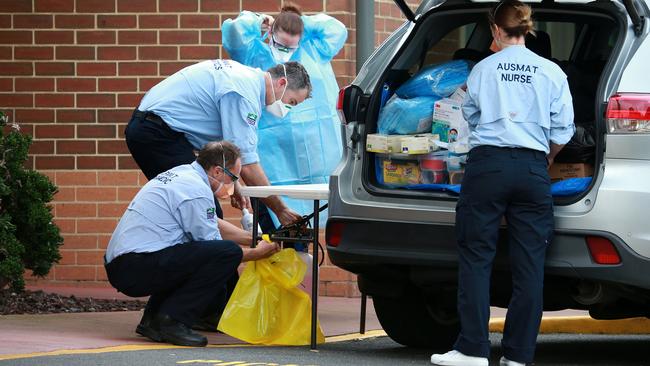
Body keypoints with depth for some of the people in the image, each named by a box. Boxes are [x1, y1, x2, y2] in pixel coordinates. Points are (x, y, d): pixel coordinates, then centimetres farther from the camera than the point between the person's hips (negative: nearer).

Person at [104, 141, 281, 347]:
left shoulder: (179, 175, 20)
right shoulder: (197, 191, -10)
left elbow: (209, 224, 32)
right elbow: (215, 248, -5)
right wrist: (256, 253, 9)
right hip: (138, 270, -10)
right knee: (228, 253, -15)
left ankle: (152, 320, 15)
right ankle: (173, 320, -13)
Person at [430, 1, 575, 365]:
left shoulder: (483, 69, 5)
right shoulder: (552, 73, 6)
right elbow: (563, 129, 7)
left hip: (487, 163, -1)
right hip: (533, 169, 1)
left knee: (476, 257, 3)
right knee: (529, 263, 4)